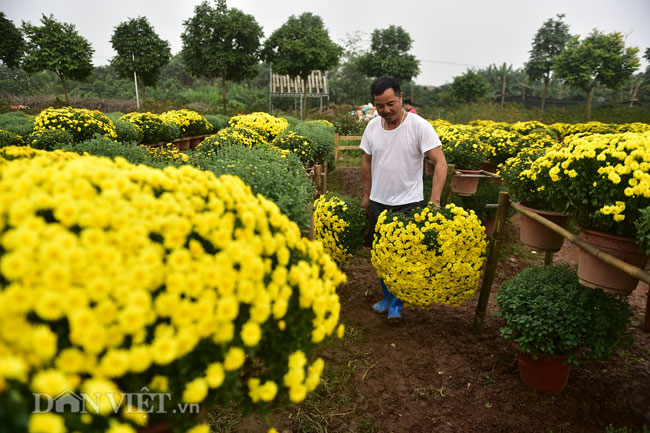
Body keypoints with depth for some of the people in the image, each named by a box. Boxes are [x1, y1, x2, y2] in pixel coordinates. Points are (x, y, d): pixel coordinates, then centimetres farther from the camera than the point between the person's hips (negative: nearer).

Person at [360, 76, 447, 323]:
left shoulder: (419, 126, -14)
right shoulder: (372, 127, 1)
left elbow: (440, 162, -18)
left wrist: (434, 201, -27)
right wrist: (366, 196, 14)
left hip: (408, 204, -5)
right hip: (378, 204, 5)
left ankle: (397, 303, 18)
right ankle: (388, 296, 33)